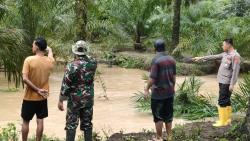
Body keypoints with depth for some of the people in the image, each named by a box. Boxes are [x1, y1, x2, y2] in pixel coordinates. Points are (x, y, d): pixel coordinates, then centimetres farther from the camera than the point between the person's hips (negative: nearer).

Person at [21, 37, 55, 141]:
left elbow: (25, 79, -22)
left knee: (25, 122, 11)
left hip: (30, 97, -3)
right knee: (40, 121, 11)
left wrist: (37, 90, -16)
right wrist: (49, 49, 40)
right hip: (42, 97, 3)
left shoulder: (29, 60, -17)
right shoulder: (50, 61, -5)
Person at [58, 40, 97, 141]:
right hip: (88, 99, 4)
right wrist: (85, 56, 13)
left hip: (75, 99, -4)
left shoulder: (72, 66, -18)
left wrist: (61, 100, -6)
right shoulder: (93, 63, -5)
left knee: (71, 124, 5)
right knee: (87, 123, 14)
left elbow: (66, 85, -14)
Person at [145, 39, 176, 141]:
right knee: (168, 114, 16)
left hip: (158, 93, -6)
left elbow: (152, 78, -20)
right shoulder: (171, 59, 2)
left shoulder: (156, 60, -18)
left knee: (158, 116, 5)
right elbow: (174, 76, 8)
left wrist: (147, 89, -8)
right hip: (169, 92, 6)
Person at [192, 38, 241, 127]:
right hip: (222, 81, 8)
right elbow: (214, 57, 22)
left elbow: (235, 71, -18)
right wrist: (201, 58, 22)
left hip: (226, 82, -8)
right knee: (226, 101, 12)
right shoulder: (225, 54, 13)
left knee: (222, 101, -7)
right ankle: (227, 119, 19)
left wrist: (232, 84, -21)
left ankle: (223, 121, -2)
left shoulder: (235, 56, -13)